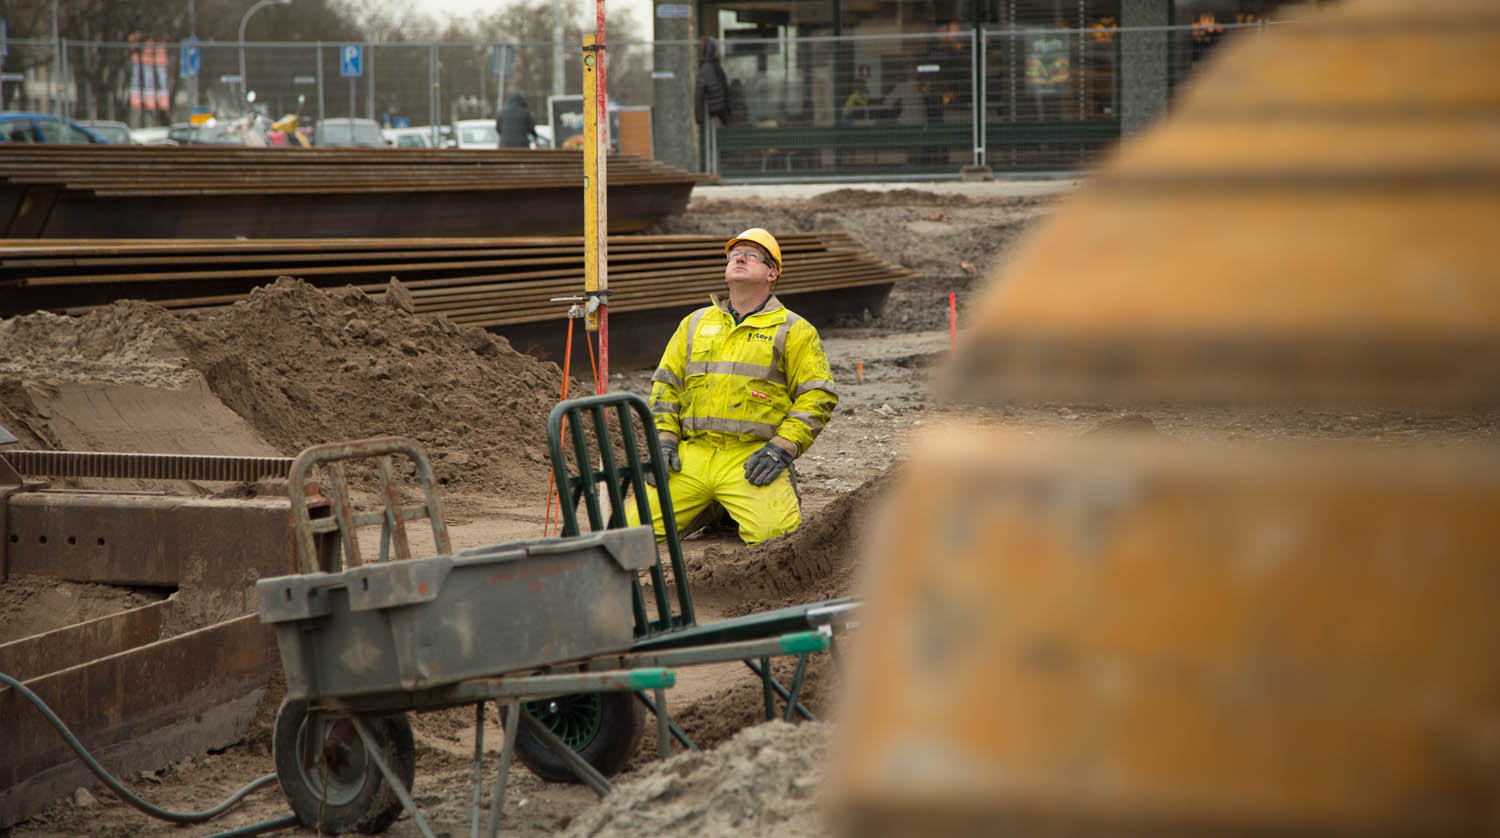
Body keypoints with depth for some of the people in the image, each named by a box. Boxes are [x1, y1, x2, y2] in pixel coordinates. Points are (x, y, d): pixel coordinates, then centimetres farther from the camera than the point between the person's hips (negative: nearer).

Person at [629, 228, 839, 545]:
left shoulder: (793, 330, 7)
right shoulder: (695, 323, 20)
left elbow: (818, 396, 1)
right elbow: (666, 384, 20)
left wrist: (782, 448, -12)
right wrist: (664, 439, 4)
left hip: (751, 458, -4)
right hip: (691, 456, 4)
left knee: (773, 535, -30)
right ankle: (709, 509, 16)